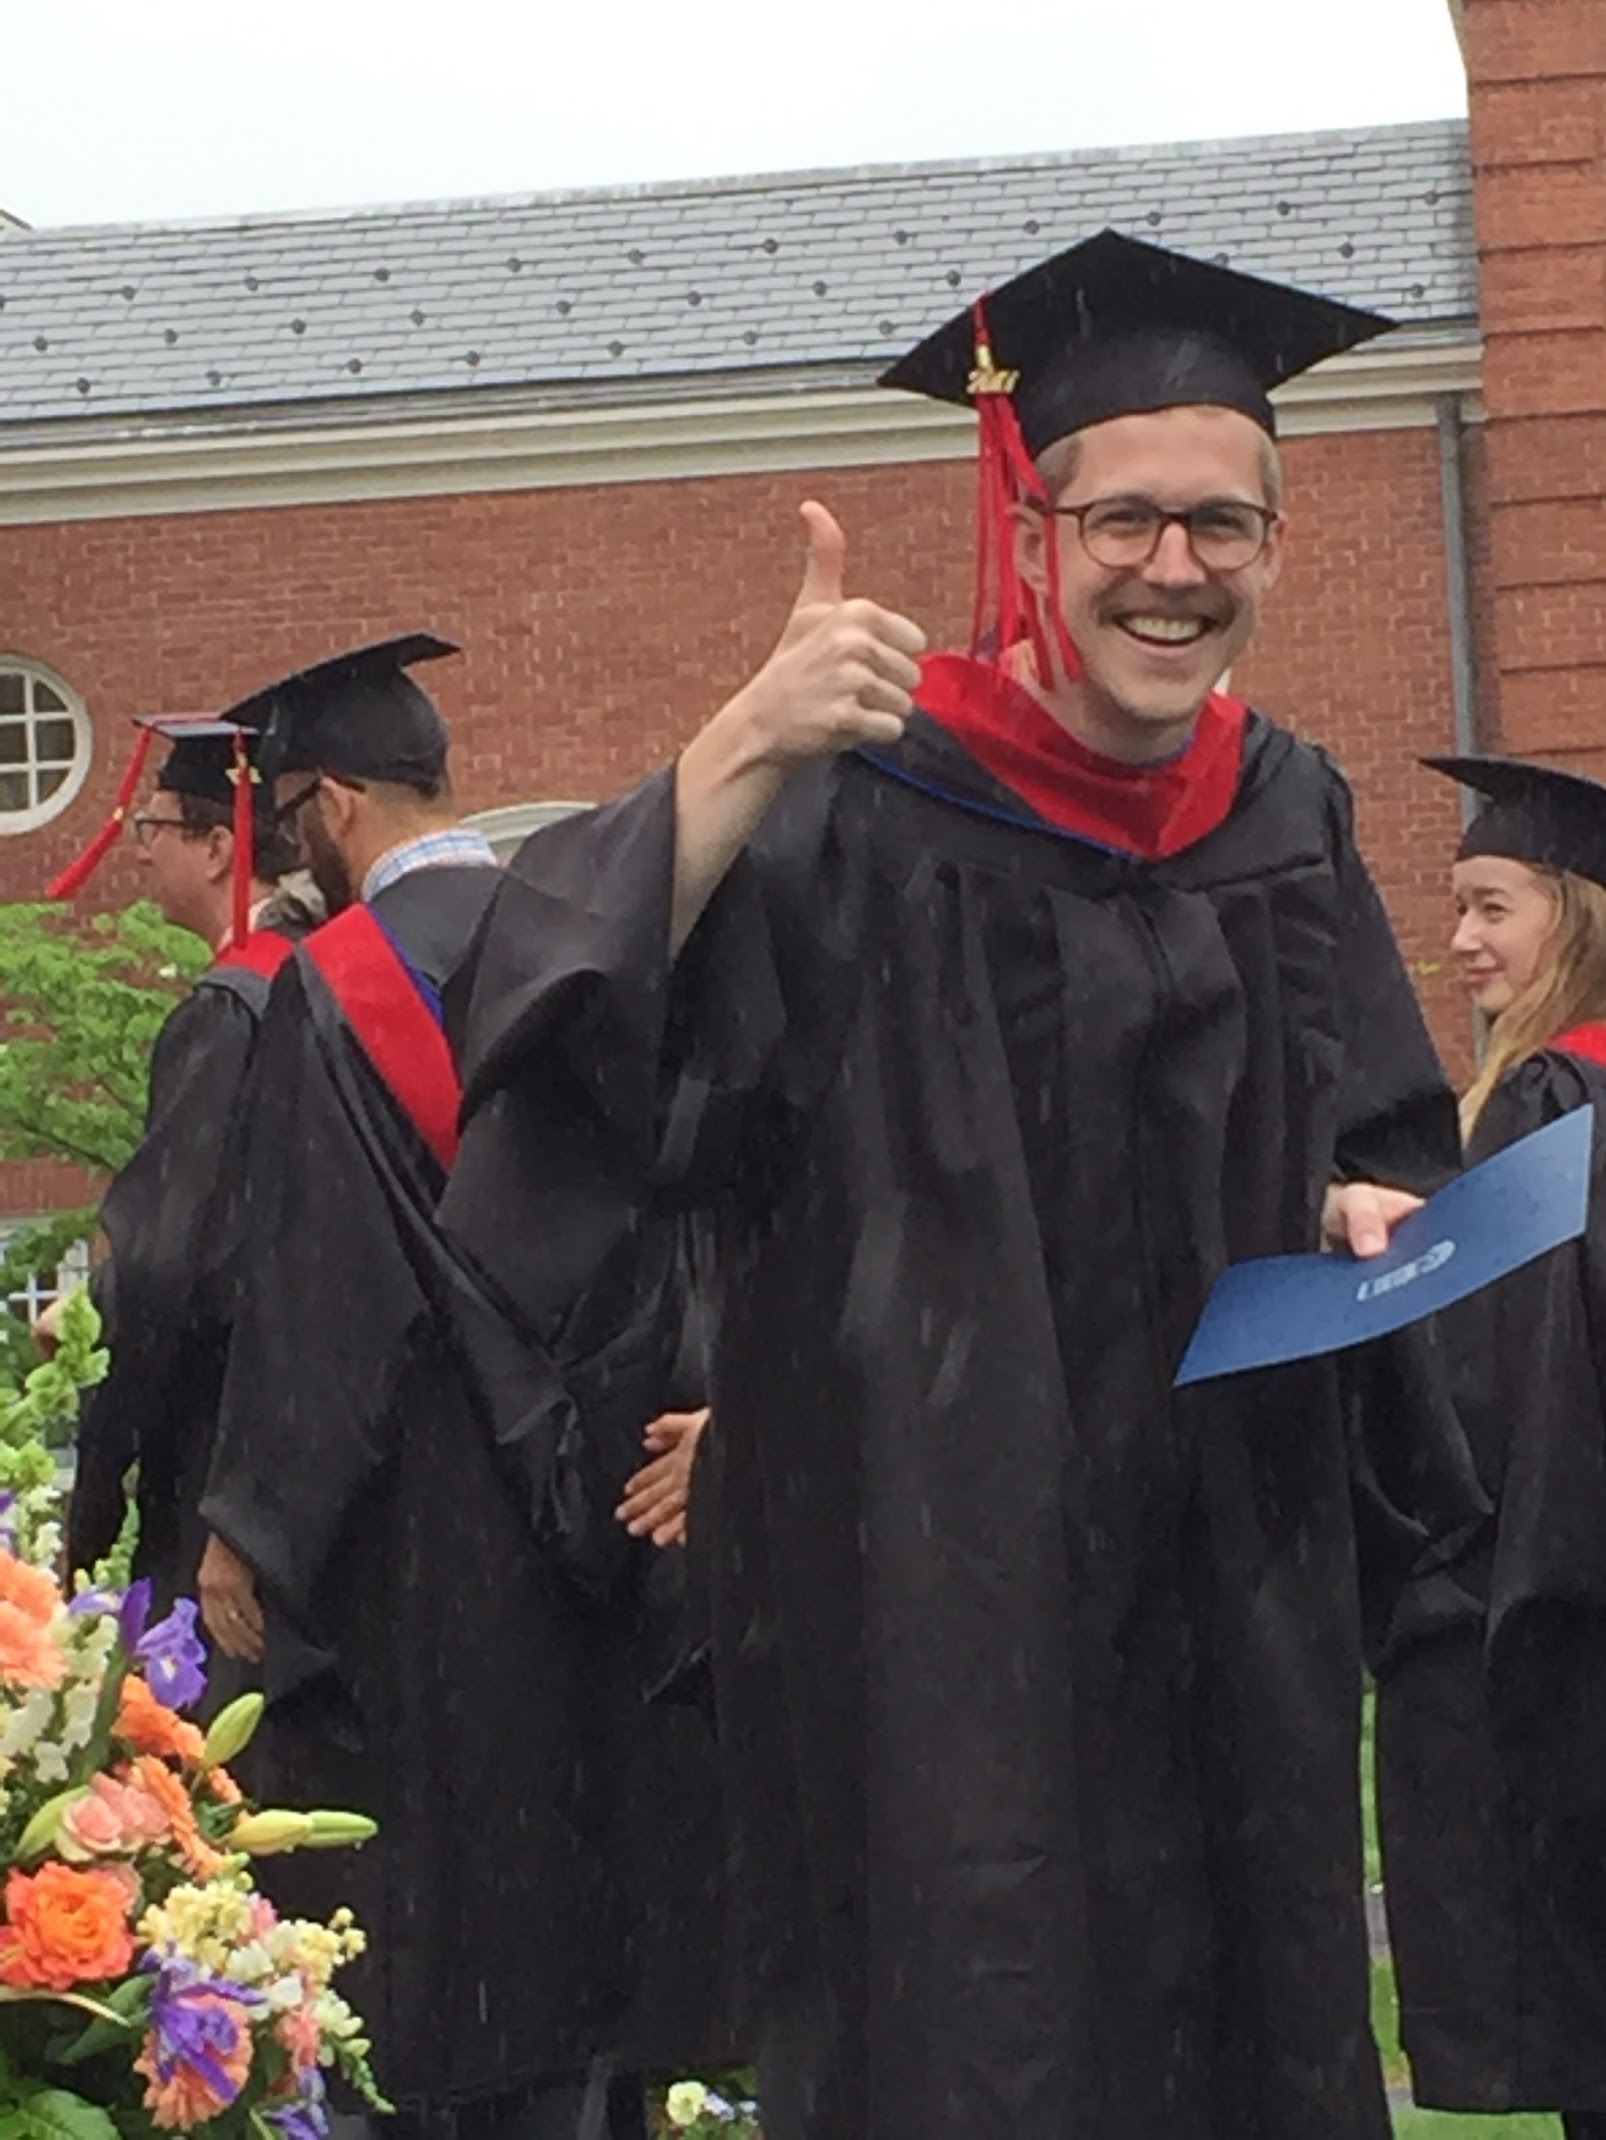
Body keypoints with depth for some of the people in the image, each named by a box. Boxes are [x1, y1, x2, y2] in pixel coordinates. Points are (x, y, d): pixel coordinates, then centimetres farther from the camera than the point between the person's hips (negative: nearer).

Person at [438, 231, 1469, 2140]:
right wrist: (747, 746, -42)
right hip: (930, 1583, -6)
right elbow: (572, 1011, -28)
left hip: (1229, 1587, 6)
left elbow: (1381, 1128, 19)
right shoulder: (865, 796, -13)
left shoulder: (1284, 819, 6)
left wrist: (1370, 1206, -4)